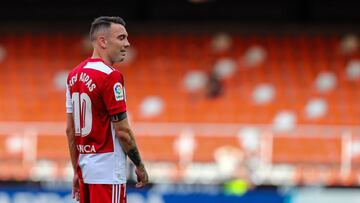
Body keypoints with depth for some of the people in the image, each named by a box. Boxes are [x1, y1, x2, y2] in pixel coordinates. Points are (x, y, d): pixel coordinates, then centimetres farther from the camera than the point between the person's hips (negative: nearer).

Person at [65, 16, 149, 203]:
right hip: (108, 172, -8)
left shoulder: (74, 75, 10)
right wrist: (139, 166, -2)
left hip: (84, 167, 8)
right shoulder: (110, 76, -15)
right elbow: (122, 131, -14)